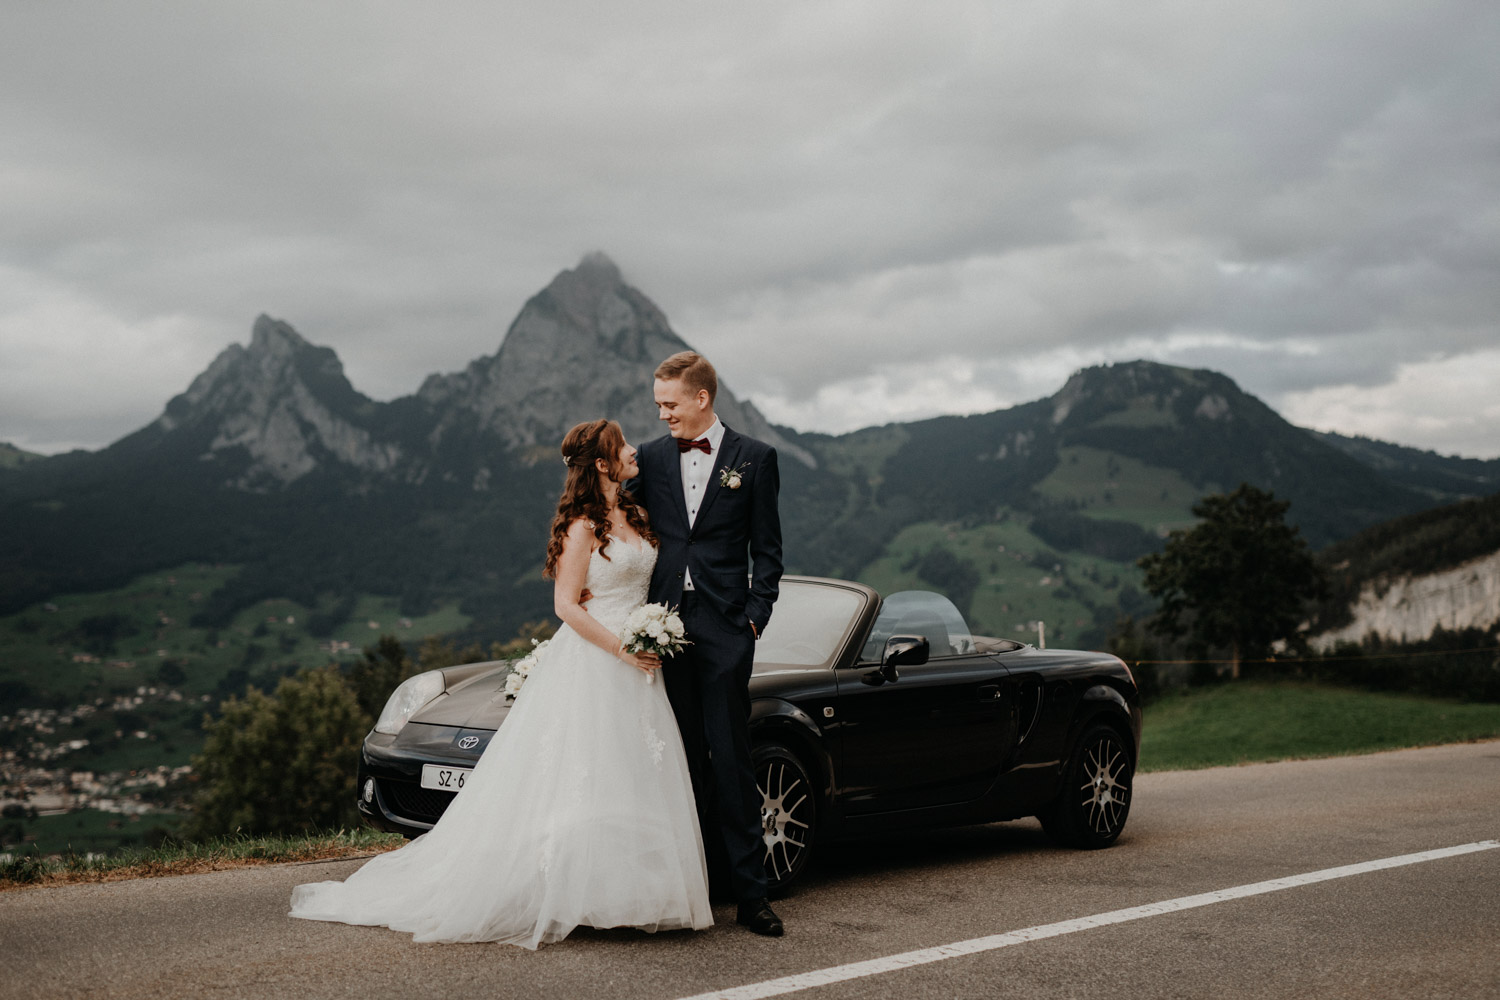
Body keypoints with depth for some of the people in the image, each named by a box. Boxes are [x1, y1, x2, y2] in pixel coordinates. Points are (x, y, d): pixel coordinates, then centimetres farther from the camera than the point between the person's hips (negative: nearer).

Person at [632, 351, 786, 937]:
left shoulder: (754, 459, 3)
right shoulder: (651, 458, 11)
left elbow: (766, 550, 4)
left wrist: (755, 618, -6)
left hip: (724, 628, -3)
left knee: (730, 759, -3)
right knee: (684, 759, 6)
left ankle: (749, 891, 2)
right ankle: (701, 881, 14)